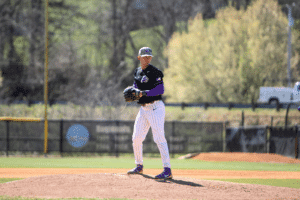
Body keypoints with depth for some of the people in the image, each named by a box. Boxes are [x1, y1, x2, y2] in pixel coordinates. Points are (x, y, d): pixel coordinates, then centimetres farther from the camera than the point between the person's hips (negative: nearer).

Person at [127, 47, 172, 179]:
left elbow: (160, 89, -19)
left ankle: (167, 170, -19)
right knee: (136, 138, 11)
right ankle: (139, 166, 29)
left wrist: (144, 93, -28)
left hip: (155, 107, -8)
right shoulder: (137, 72, 13)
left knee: (159, 138, -15)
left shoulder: (154, 72, -10)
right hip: (143, 108, 8)